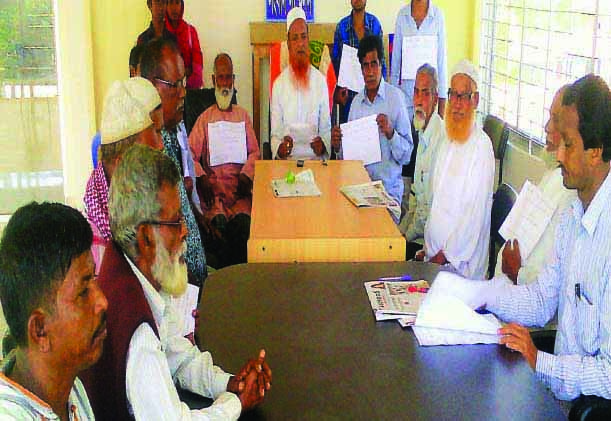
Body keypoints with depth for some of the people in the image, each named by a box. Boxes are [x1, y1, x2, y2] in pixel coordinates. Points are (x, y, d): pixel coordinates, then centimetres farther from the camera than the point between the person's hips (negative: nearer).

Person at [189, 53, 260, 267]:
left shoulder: (243, 115, 19)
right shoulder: (205, 118, 14)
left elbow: (254, 152, 13)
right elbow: (191, 153, 5)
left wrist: (246, 175, -7)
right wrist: (201, 177, -14)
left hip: (239, 187, 1)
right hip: (213, 187, -1)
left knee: (242, 222, -29)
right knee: (218, 222, -31)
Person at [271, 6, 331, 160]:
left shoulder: (320, 81, 9)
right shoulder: (279, 84, 6)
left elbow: (326, 128, 11)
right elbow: (275, 134, 5)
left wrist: (323, 145, -10)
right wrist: (280, 148, -16)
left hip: (316, 159, 1)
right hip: (287, 160, -1)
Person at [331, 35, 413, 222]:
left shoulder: (396, 97, -3)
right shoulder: (356, 101, 11)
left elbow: (407, 155, -4)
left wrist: (391, 133, -19)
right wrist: (337, 146, -3)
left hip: (389, 188, -3)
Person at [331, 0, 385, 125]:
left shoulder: (375, 23, 3)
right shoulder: (341, 26, 0)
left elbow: (381, 57, 8)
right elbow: (335, 60, 5)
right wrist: (338, 90, -6)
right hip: (348, 93, 0)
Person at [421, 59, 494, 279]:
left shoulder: (482, 146, -12)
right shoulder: (447, 141, 15)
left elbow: (476, 214, -16)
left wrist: (447, 255, -13)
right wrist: (429, 246, 10)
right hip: (435, 256, 7)